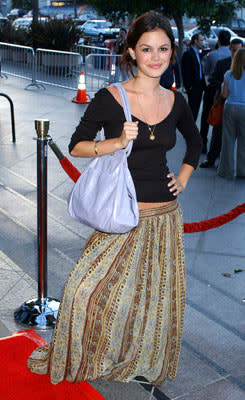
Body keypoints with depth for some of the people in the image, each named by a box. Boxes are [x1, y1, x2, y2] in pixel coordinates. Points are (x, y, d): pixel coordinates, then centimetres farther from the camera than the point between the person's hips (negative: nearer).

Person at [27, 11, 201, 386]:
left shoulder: (175, 101, 5)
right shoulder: (110, 98, -8)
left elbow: (195, 141, 23)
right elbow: (76, 145, -5)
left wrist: (183, 178, 11)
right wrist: (117, 142, -20)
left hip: (165, 216, 4)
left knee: (156, 297, 14)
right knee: (89, 289, -9)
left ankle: (143, 364, 40)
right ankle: (73, 358, 22)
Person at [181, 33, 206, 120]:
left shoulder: (197, 53, 17)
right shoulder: (188, 54, -11)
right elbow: (185, 71, -15)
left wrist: (203, 84, 14)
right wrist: (188, 86, -19)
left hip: (199, 86, 9)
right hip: (193, 87, -9)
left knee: (196, 110, 11)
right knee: (192, 109, -6)